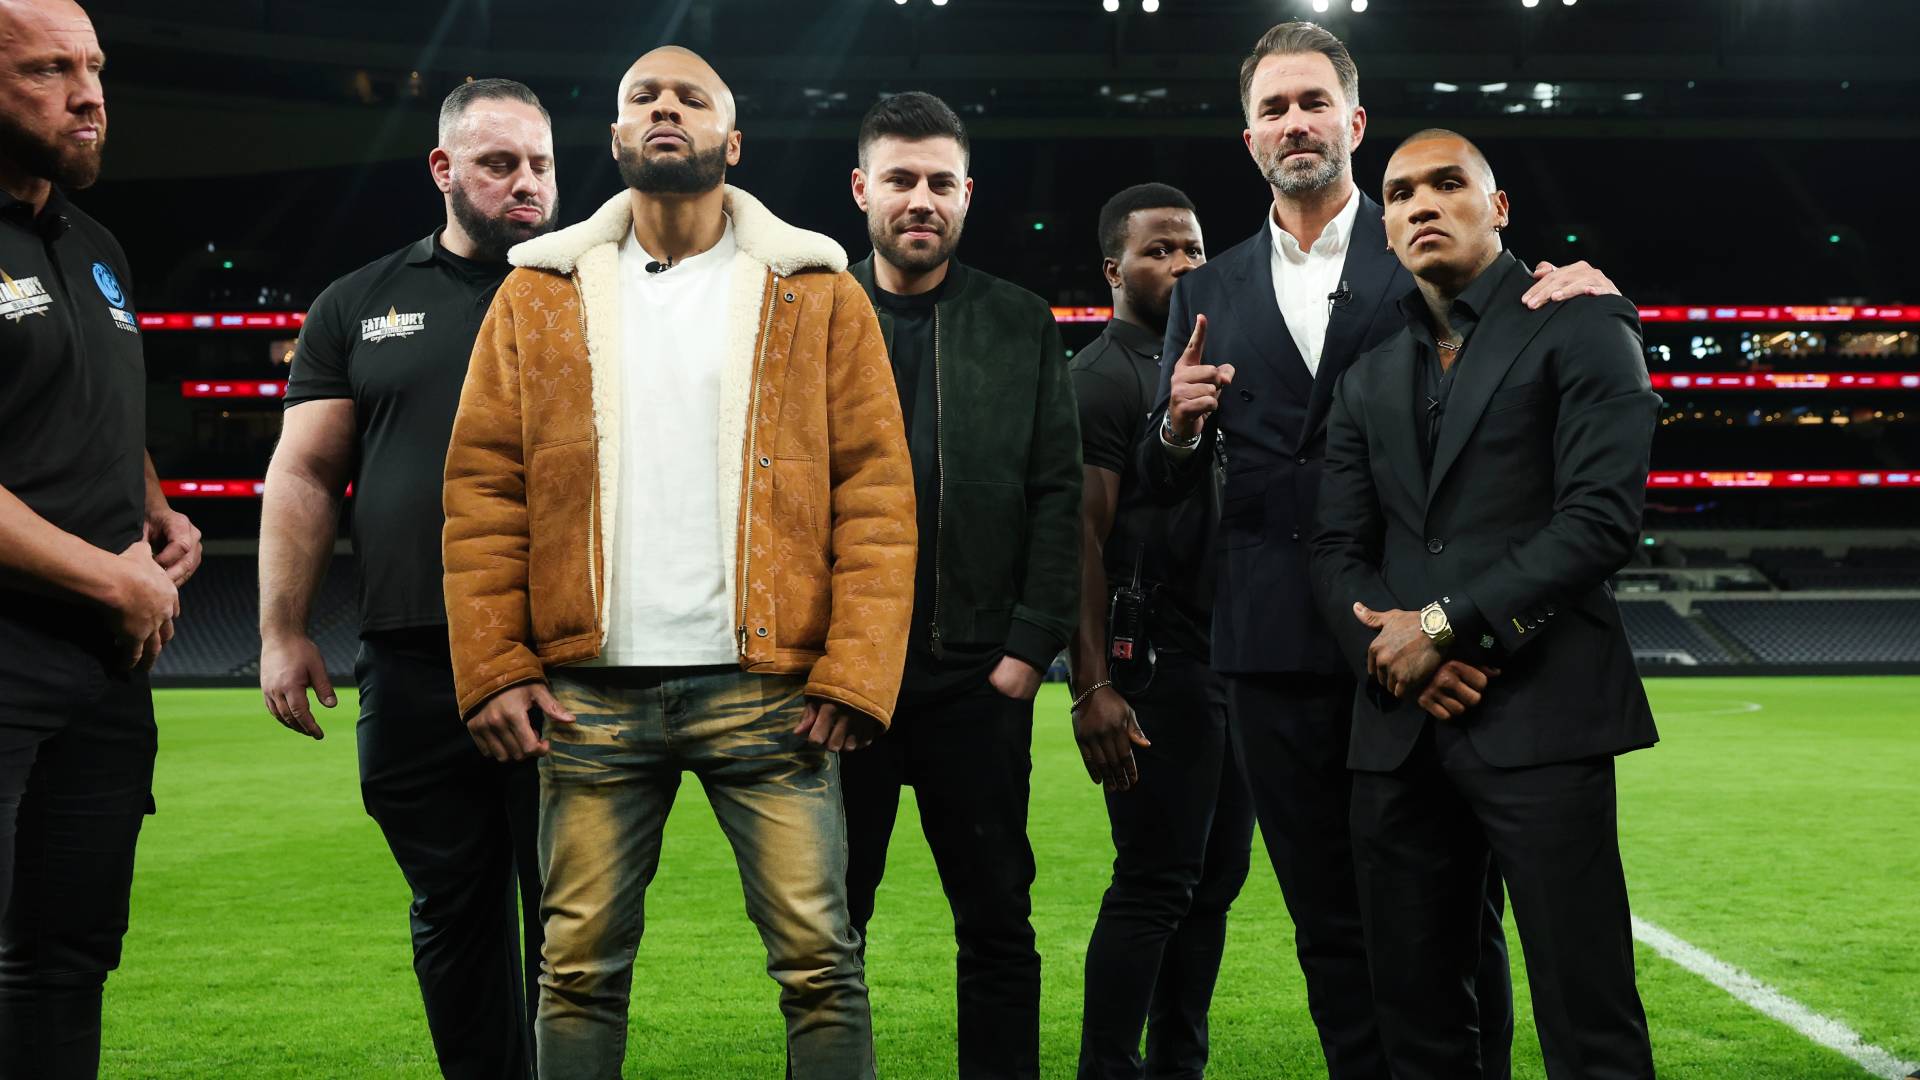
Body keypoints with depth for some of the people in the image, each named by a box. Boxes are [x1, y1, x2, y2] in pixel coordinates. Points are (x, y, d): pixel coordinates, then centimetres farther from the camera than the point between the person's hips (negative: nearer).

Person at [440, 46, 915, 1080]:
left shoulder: (816, 294, 6)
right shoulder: (539, 294, 11)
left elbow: (876, 490, 1)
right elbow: (481, 489, 7)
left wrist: (856, 676, -8)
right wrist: (492, 670, -2)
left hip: (768, 686, -1)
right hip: (589, 692, 2)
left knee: (820, 959, -1)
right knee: (580, 966, 7)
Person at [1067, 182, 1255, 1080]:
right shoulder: (1103, 377, -8)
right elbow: (1084, 538, -15)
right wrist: (1093, 688, -21)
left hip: (1233, 658, 8)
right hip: (1156, 662, -8)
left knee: (1216, 876, 11)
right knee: (1156, 882, -7)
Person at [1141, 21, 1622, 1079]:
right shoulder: (1209, 294, 12)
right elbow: (1167, 482, 11)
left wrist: (1582, 290, -18)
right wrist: (1180, 425, -11)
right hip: (1277, 640, 3)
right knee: (1329, 922, 10)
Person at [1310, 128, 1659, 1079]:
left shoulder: (1580, 329, 2)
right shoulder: (1368, 375, 19)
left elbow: (1603, 517, -9)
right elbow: (1338, 550, 13)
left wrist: (1444, 626, -12)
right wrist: (1388, 647, -7)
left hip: (1539, 716, -5)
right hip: (1401, 727, 5)